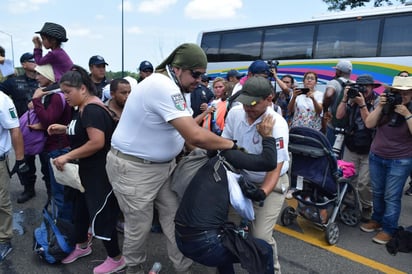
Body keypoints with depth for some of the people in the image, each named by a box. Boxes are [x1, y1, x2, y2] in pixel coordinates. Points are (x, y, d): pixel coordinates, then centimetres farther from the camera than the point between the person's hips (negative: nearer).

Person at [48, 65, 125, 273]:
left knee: (100, 215, 2)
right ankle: (82, 246, 46)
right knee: (81, 208, 23)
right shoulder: (83, 108, 10)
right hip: (86, 170, 11)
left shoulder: (92, 109, -22)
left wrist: (67, 156, -25)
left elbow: (97, 142, -31)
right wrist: (64, 129, 6)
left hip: (100, 172, -10)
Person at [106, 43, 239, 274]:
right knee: (139, 226, 10)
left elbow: (188, 130, 9)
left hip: (164, 164, 9)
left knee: (175, 219, 12)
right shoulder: (163, 87, -28)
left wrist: (214, 147, -4)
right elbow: (195, 136, -33)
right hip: (134, 168, -9)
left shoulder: (174, 87, 5)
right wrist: (231, 145, -18)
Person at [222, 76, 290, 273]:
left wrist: (261, 194, -35)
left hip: (271, 183, -5)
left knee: (261, 236, -9)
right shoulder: (234, 113, -10)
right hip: (242, 178, 5)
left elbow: (275, 167, -24)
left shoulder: (277, 124, -26)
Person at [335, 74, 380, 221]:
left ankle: (367, 208, 22)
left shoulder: (378, 102, -8)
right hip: (350, 148, 4)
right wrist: (345, 98, -8)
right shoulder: (352, 100, 4)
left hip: (369, 151, -3)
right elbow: (339, 116, -4)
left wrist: (362, 104, -20)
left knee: (364, 183, -2)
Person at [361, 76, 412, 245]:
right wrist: (380, 106, -14)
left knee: (391, 197, 0)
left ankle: (388, 229, 13)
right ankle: (377, 220, 33)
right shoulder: (386, 106, 1)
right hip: (376, 156, 3)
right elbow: (369, 124, -6)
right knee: (377, 192, 15)